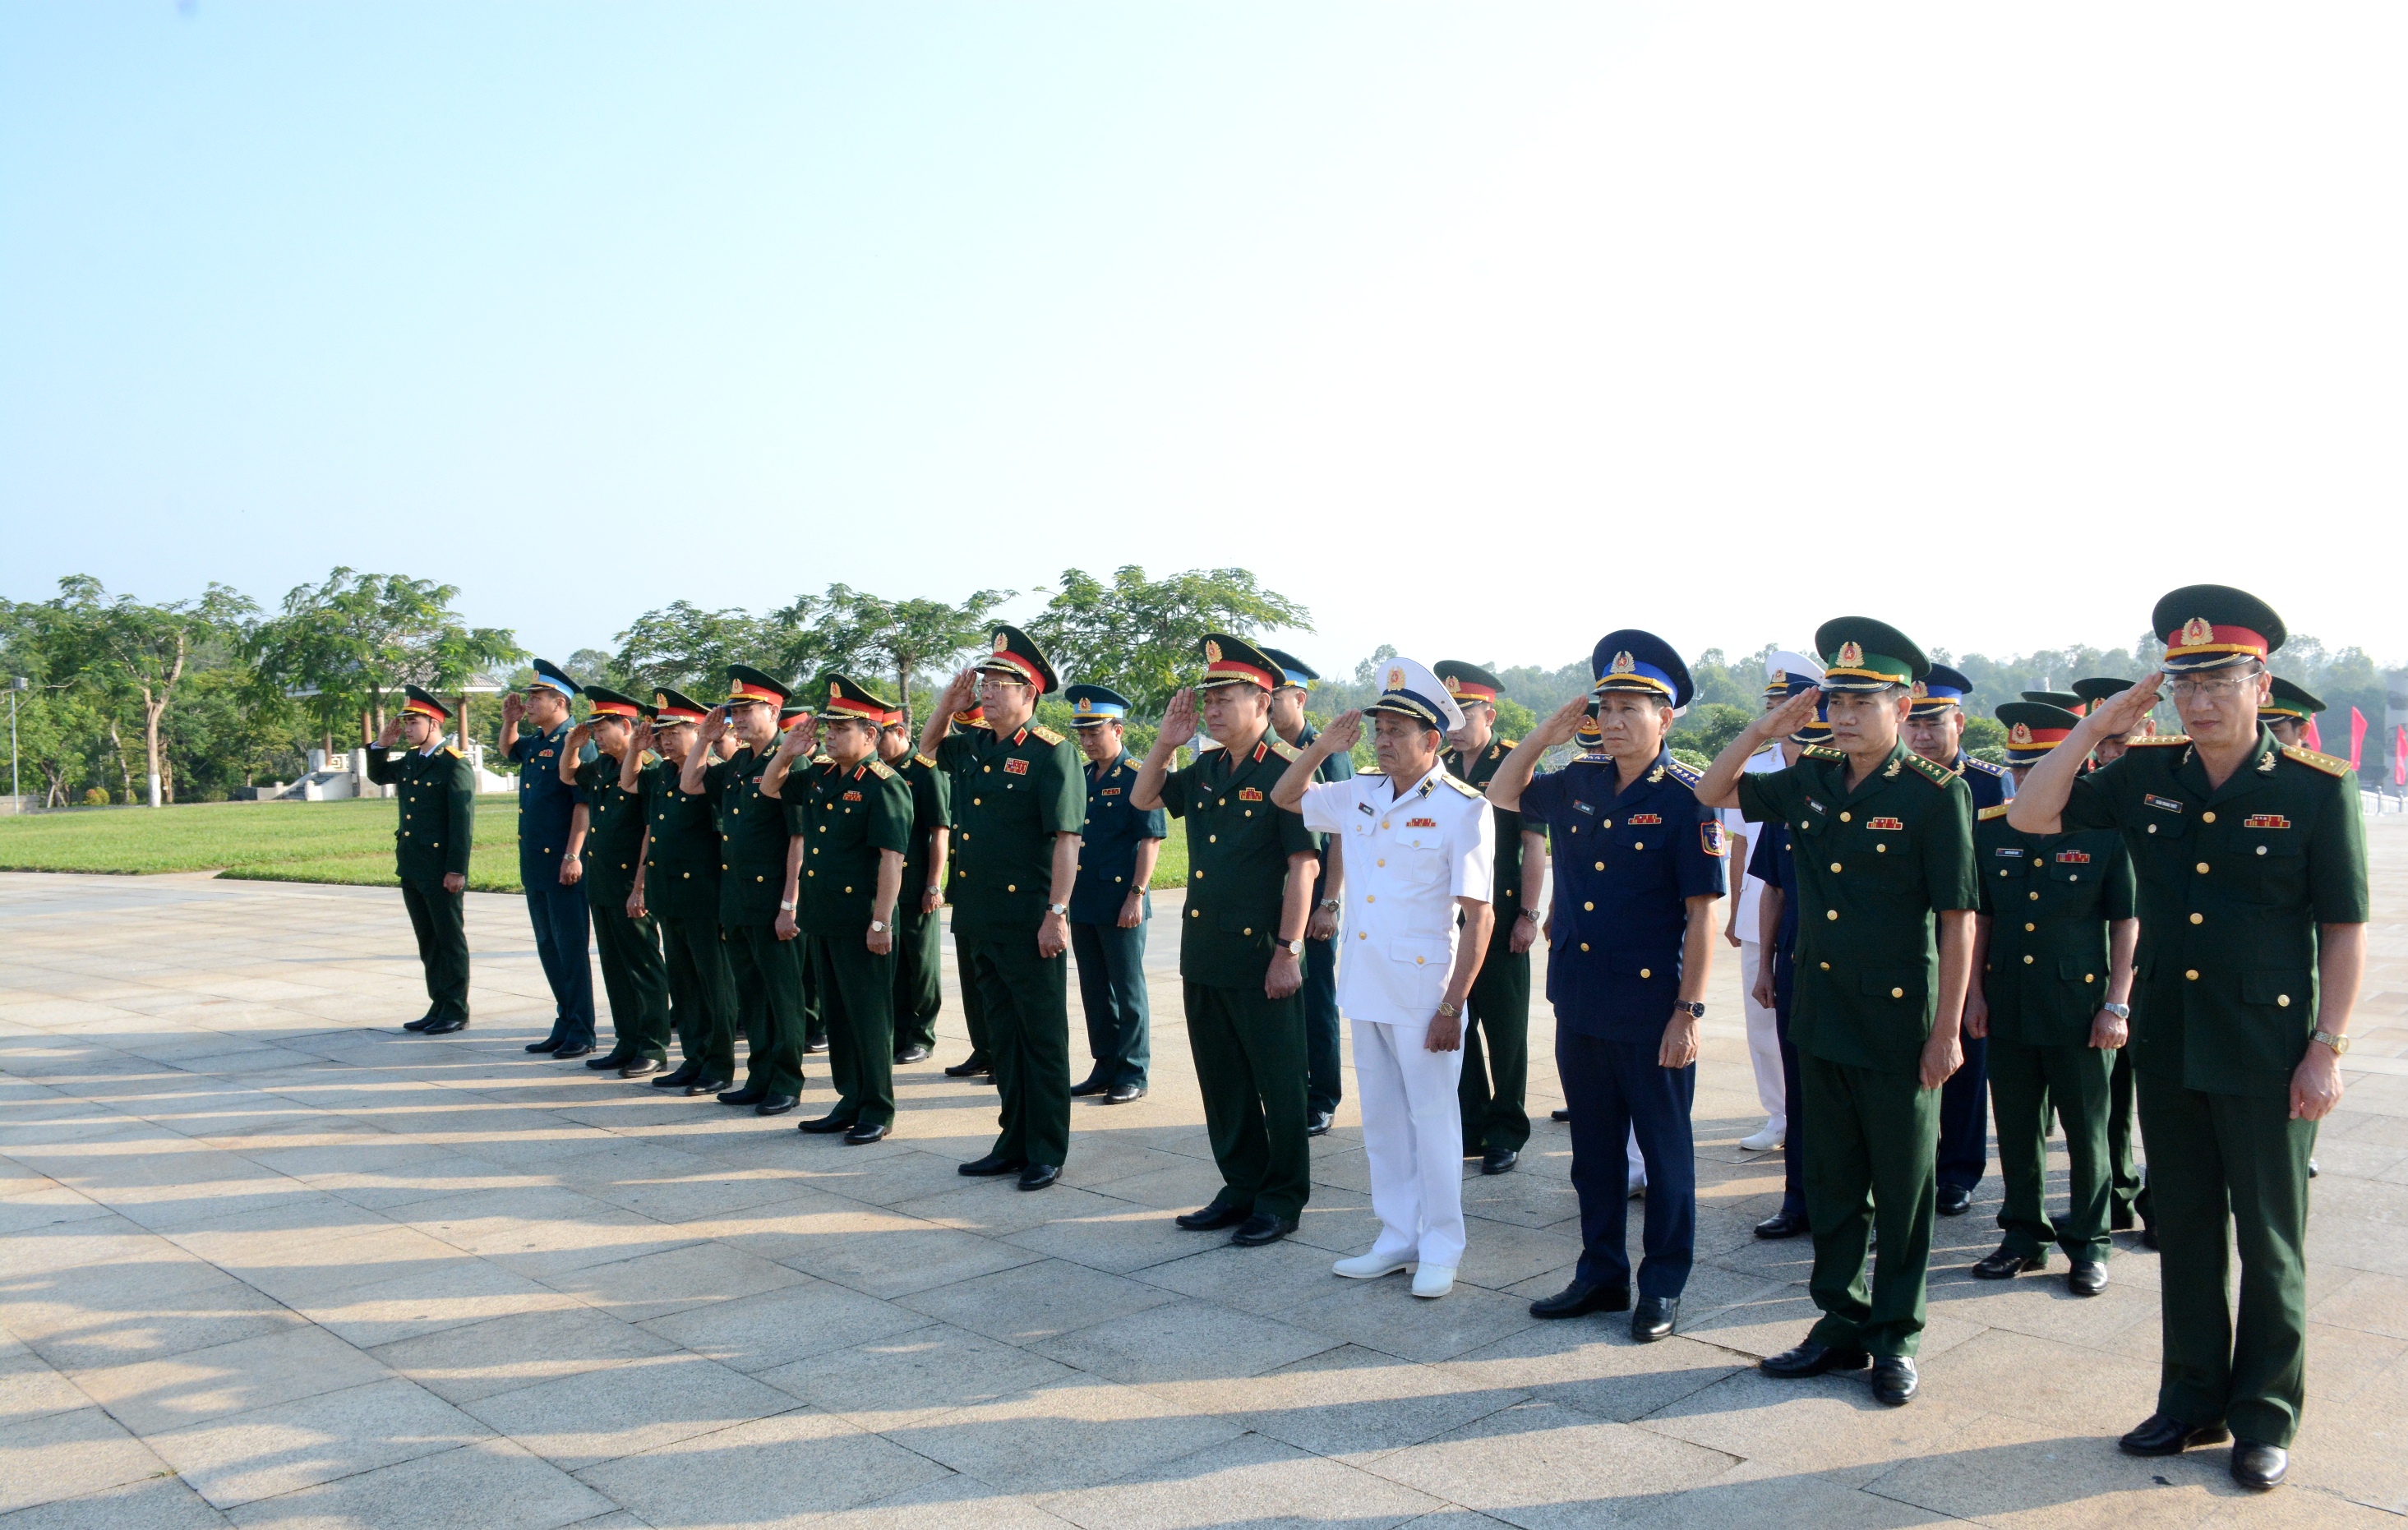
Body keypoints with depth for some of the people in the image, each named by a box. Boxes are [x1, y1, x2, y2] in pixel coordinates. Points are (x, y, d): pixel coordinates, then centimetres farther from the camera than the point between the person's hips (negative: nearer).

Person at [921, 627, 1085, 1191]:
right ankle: (1014, 1142, 24)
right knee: (1001, 1034, 14)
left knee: (1041, 1037, 4)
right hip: (977, 920, 7)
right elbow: (927, 747, 32)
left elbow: (1067, 838, -16)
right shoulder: (973, 749, 11)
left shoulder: (1052, 753, -11)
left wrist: (1057, 913, -21)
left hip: (1027, 921, -7)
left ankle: (1047, 1153, 13)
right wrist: (949, 701, 13)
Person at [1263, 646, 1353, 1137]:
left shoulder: (1328, 754, -7)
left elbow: (1341, 835, -11)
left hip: (1313, 903, -5)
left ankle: (1321, 1102, 13)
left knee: (1315, 1003, 2)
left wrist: (1329, 904, -15)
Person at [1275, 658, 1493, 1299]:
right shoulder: (1360, 795, 7)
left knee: (1432, 1119, 5)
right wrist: (1323, 745, 3)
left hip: (1423, 994, -6)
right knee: (1381, 1120, 14)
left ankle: (1440, 1250, 17)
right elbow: (1284, 796, 21)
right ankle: (1398, 1238, 27)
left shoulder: (1464, 808, -11)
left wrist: (1452, 1006, -17)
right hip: (1365, 988, 6)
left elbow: (1479, 915, -13)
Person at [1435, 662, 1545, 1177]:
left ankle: (1507, 1134, 14)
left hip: (1500, 919, -5)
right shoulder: (1441, 768, 9)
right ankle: (1470, 1127, 20)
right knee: (1455, 1027, 9)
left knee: (1504, 1031, 3)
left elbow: (1535, 846, -8)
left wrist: (1528, 915, -12)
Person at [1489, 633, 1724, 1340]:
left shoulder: (1687, 798, -11)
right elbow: (1502, 795, 20)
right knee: (1593, 1146, 15)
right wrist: (1543, 737, 4)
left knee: (1664, 1149, 8)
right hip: (1578, 1002, 6)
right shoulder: (1577, 784, 5)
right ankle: (1601, 1274, 28)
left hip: (1650, 1009, -6)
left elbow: (1702, 911, -13)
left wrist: (1690, 1010, -15)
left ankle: (1663, 1287, 21)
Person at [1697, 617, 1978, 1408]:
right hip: (1820, 1017, 5)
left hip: (1898, 1026, -5)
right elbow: (1714, 793, 14)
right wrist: (1764, 728, 0)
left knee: (1901, 1189, 8)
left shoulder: (1935, 793, -11)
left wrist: (1946, 1030, -13)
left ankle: (1895, 1339, 22)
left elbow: (1958, 917, -11)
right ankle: (1840, 1323, 27)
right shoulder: (1811, 779, 5)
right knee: (1830, 1182, 14)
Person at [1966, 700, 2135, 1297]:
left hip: (2080, 1007, -3)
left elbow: (2127, 923, -3)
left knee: (2086, 1132, 6)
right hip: (2008, 1008, 3)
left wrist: (2116, 1005, -7)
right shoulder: (1990, 829, 4)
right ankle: (2025, 1236, 25)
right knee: (2017, 1131, 11)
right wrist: (1974, 992, 5)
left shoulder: (2104, 829, -6)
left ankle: (2089, 1244, 21)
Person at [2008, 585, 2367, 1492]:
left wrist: (2327, 1049, -11)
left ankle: (2265, 1417, 24)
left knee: (2270, 1238, 8)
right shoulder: (2146, 776, 1)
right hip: (2167, 1044, 4)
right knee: (2184, 1230, 14)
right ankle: (2193, 1401, 28)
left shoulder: (2316, 788, -9)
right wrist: (2098, 726, -7)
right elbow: (2032, 817, 0)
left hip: (2269, 1056, -4)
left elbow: (2345, 930, -7)